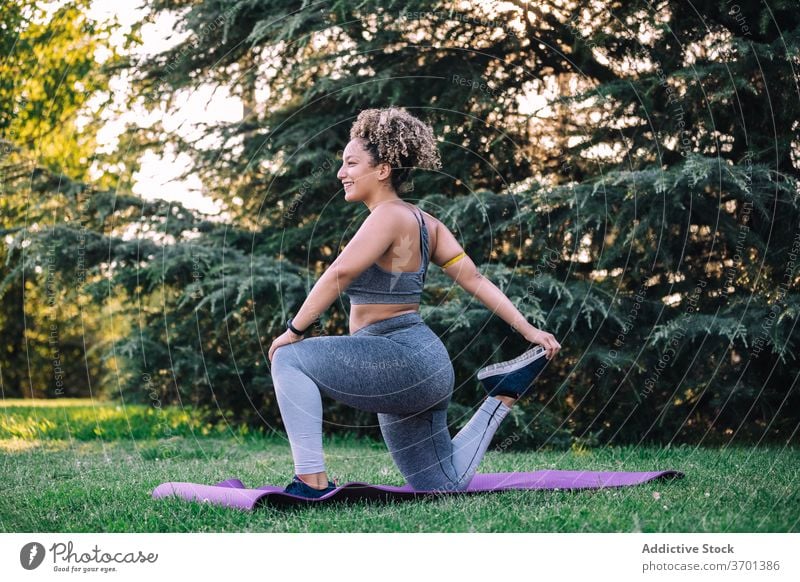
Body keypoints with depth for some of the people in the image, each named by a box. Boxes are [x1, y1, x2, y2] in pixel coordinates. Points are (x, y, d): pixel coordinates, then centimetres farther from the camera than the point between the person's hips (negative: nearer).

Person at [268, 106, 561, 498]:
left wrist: (293, 331, -17)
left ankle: (311, 482, -22)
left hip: (402, 359, -10)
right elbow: (474, 279, 10)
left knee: (291, 358, -18)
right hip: (416, 369, 10)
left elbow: (340, 273, -25)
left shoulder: (390, 216, -13)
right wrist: (527, 330, 9)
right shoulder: (423, 222, 14)